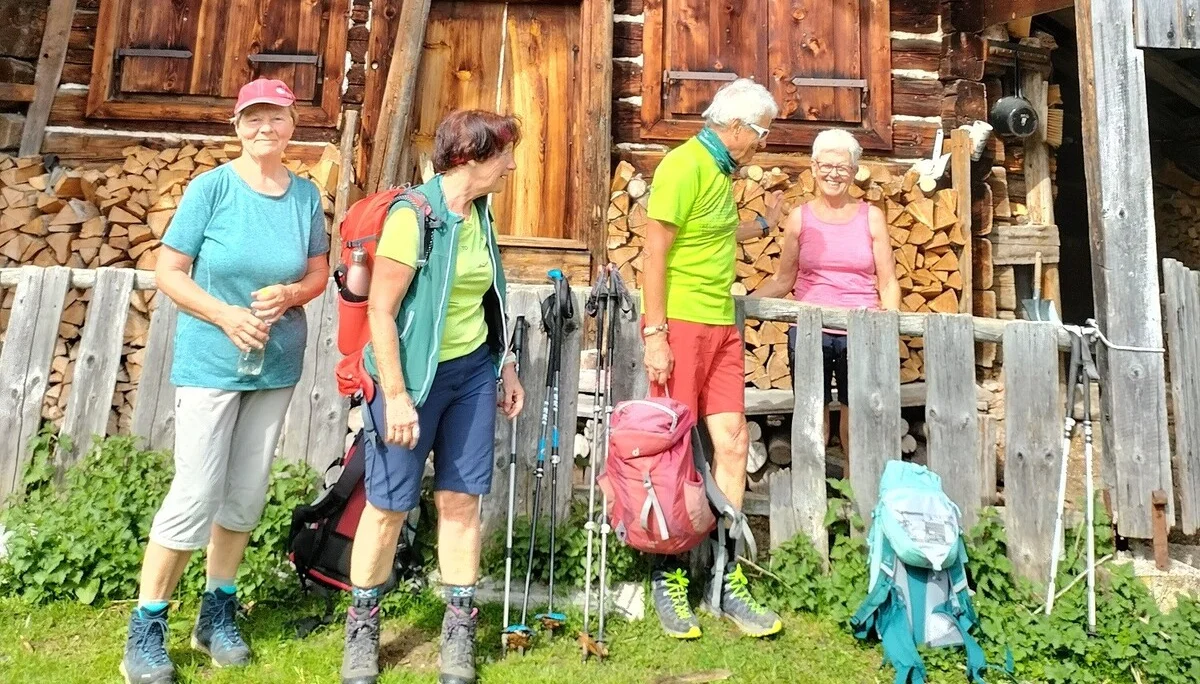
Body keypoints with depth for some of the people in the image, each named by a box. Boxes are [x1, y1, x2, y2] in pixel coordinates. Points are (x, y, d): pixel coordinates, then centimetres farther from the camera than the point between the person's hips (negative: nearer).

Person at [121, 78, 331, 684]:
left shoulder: (306, 194, 2)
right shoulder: (211, 187, -8)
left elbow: (319, 272, 9)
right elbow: (168, 271, -6)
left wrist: (289, 295, -12)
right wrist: (225, 316, -19)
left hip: (276, 364, 4)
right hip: (210, 363, -4)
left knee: (245, 496, 11)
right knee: (195, 495, -5)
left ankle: (217, 613, 29)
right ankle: (144, 631, 13)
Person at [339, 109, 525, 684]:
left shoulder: (480, 215, 7)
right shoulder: (413, 213, -15)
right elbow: (380, 310, -17)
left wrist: (506, 368, 15)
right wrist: (396, 396, -18)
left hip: (473, 373, 6)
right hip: (416, 375, -6)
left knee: (461, 499, 9)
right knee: (389, 504, 6)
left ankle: (459, 628, 22)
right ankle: (362, 626, 27)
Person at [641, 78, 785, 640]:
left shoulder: (720, 169, 16)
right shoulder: (684, 165, -10)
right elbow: (655, 251, -14)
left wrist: (762, 226, 37)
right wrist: (654, 333, -18)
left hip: (721, 326, 8)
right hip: (680, 324, -8)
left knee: (732, 444, 5)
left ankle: (727, 580, 16)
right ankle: (667, 579, 15)